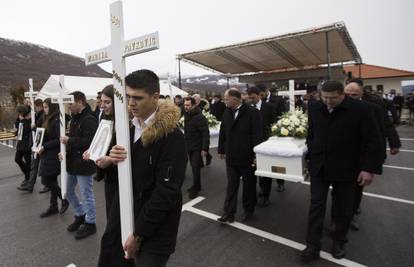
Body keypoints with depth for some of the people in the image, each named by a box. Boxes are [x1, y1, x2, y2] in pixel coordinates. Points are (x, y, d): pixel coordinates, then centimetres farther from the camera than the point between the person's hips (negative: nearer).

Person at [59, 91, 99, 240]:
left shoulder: (89, 120, -19)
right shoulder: (75, 118, 11)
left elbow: (89, 142, -29)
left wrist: (69, 140, -20)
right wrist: (64, 150, 1)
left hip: (84, 164, -10)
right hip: (72, 162, 10)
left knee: (87, 194, 4)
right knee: (68, 191, 21)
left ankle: (90, 223, 21)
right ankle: (80, 215, 39)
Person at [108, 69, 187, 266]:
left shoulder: (172, 137, -21)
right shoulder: (132, 128, 2)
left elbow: (166, 192, -21)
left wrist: (138, 233, -15)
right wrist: (115, 160, -12)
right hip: (131, 219, 7)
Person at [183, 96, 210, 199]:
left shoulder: (200, 117, -19)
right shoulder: (186, 115, 7)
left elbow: (205, 134, -21)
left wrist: (205, 148, -24)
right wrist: (185, 143, 16)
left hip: (197, 147, -8)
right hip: (189, 146, 8)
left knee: (195, 167, -4)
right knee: (193, 167, 15)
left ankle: (195, 189, 10)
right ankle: (197, 186, 29)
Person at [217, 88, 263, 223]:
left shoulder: (252, 112, -13)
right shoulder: (227, 112, 4)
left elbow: (257, 135, -14)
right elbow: (223, 132, 10)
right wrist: (221, 150, 11)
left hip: (248, 157, -4)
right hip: (231, 157, 4)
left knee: (249, 185, 14)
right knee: (231, 185, 9)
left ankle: (249, 210, 33)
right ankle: (229, 213, 19)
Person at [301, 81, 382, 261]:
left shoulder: (361, 109, -11)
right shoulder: (314, 108, 0)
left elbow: (372, 141, -9)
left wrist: (369, 168, -13)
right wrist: (309, 158, 9)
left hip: (346, 168, -2)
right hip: (319, 167, 2)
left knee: (344, 208, 14)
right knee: (316, 206, 4)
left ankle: (339, 242, 35)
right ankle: (313, 246, 15)